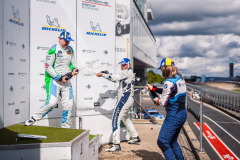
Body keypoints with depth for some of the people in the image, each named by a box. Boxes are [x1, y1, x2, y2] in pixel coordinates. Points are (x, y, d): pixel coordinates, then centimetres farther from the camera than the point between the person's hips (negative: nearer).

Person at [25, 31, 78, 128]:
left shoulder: (70, 49, 10)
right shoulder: (53, 50, -9)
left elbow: (72, 63, 22)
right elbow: (48, 67, -12)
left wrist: (74, 69, -1)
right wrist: (59, 78, -14)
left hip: (66, 81, 6)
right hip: (53, 80, -6)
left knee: (68, 105, 2)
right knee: (52, 102, -21)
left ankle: (65, 128, 16)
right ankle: (34, 118, -2)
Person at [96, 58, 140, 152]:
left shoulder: (127, 72, -10)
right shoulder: (130, 73, 20)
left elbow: (115, 78, -25)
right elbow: (116, 79, 19)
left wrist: (103, 75, -28)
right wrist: (107, 74, 5)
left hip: (124, 99, -11)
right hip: (127, 99, 11)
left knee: (116, 120, -15)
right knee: (125, 119, 26)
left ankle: (116, 144, -19)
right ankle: (135, 137, 38)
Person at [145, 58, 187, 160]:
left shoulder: (169, 82, -19)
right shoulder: (179, 78, 10)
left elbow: (163, 102, -19)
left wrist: (158, 101, 3)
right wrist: (153, 88, 21)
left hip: (174, 116, -10)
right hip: (182, 114, 10)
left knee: (162, 142, -5)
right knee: (172, 141, 22)